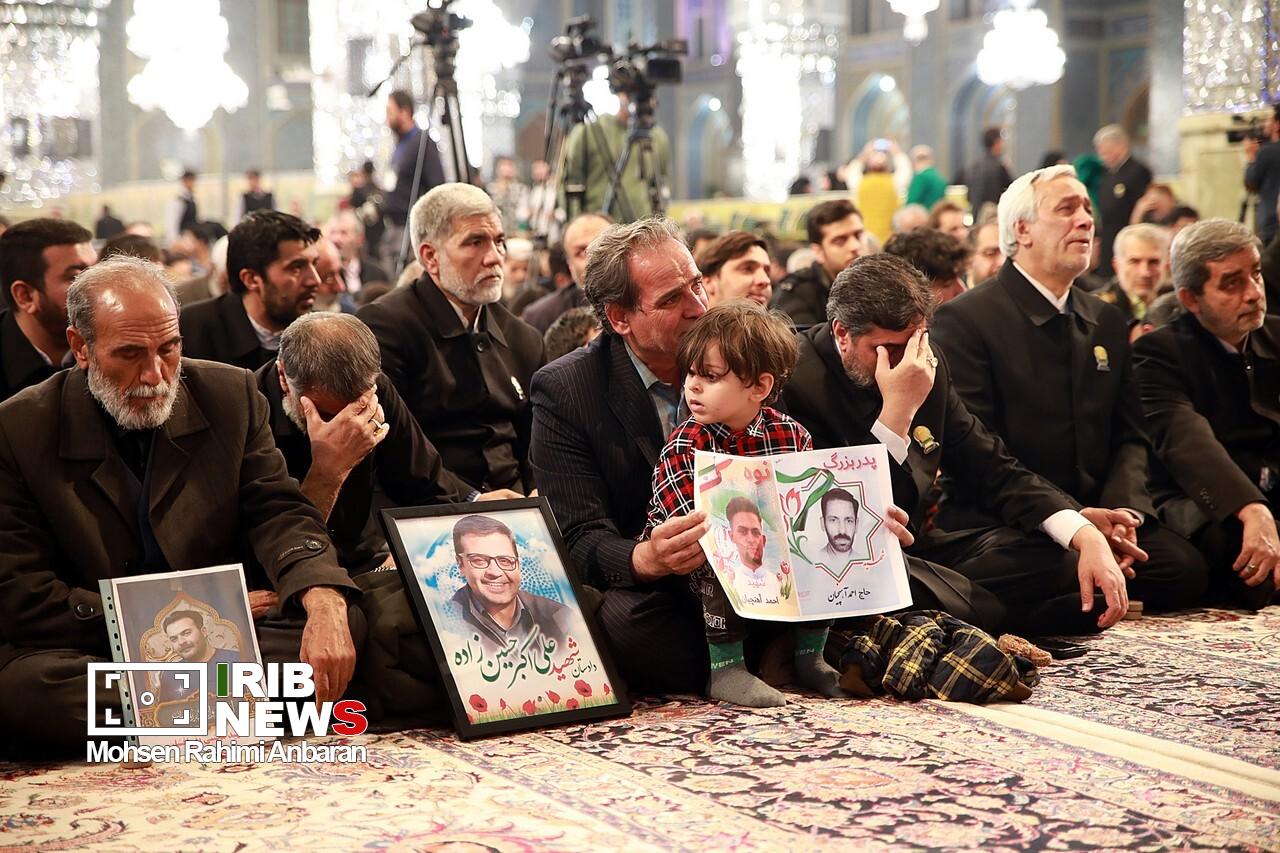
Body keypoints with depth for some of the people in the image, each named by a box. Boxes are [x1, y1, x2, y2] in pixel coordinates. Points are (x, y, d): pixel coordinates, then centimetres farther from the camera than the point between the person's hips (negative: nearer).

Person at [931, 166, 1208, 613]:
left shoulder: (1107, 322, 17)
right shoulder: (964, 320, -6)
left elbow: (1131, 437, 15)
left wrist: (1121, 510, -7)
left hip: (1096, 514, 6)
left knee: (1184, 567, -20)